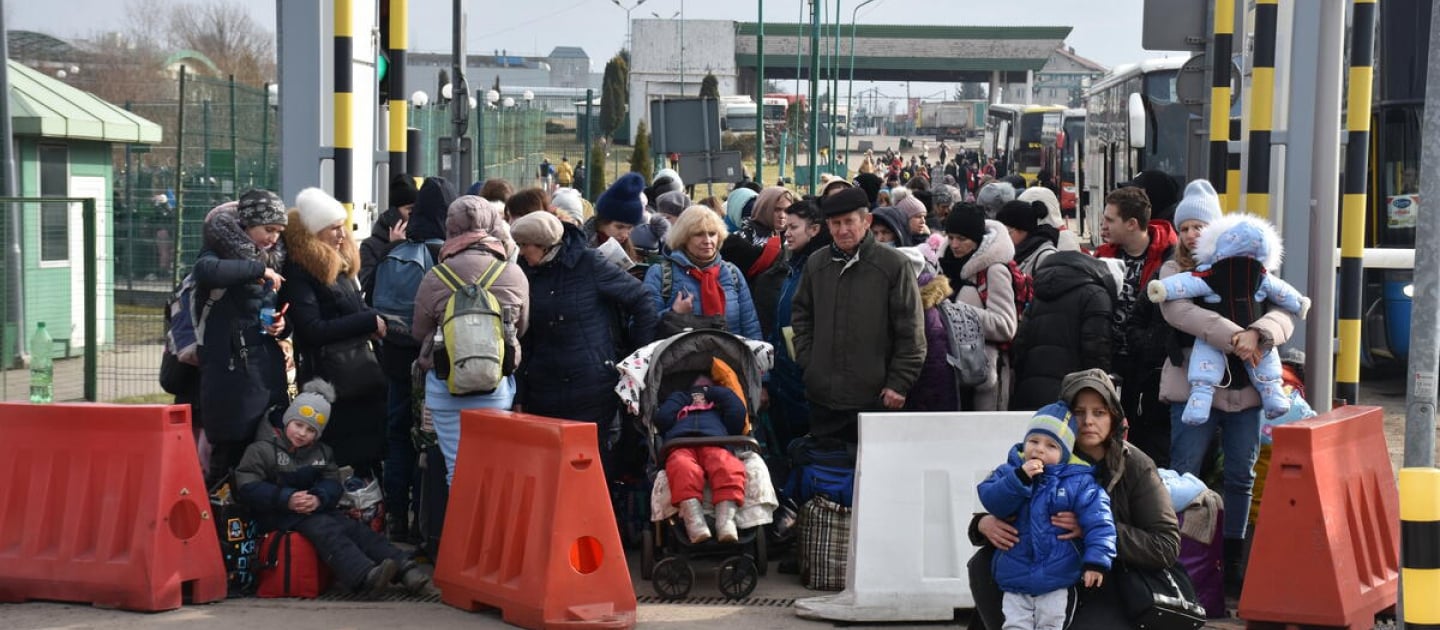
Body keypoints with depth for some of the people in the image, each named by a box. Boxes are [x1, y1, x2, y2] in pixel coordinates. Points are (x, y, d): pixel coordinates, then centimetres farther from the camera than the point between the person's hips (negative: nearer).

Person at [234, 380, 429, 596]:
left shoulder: (322, 452, 17)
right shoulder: (263, 449, -2)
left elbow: (333, 483, 5)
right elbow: (246, 487, -11)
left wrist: (318, 499, -20)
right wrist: (286, 499, -22)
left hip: (314, 511, 6)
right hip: (280, 517, -6)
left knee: (354, 528, -18)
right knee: (325, 530, -32)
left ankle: (404, 569, -34)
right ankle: (365, 576, -55)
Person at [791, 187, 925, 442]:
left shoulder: (894, 265, -5)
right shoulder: (815, 264, 9)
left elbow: (911, 333, -5)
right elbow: (801, 316, 20)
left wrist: (898, 384, -8)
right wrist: (807, 362, 7)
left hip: (875, 398, -4)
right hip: (822, 396, 4)